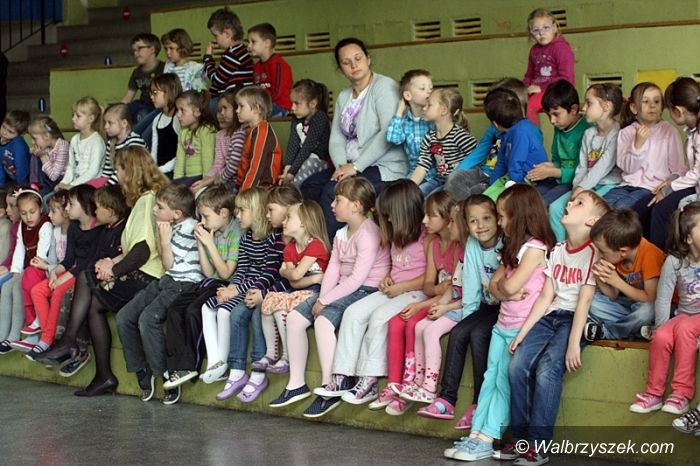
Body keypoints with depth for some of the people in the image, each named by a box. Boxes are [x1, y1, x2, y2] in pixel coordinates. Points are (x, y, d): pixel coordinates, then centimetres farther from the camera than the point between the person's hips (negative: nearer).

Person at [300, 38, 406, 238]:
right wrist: (341, 166, -12)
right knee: (308, 187, -9)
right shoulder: (343, 97, 17)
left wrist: (356, 166, -20)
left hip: (385, 168, -8)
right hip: (351, 167, 8)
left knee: (332, 190, -26)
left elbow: (390, 133, -19)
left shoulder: (384, 86, -7)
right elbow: (336, 139, 10)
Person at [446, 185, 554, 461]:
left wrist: (503, 286, 0)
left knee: (504, 381, -9)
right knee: (491, 378, 2)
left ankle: (486, 439, -8)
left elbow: (510, 285, -21)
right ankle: (478, 433, 0)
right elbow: (494, 285, 11)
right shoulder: (514, 247, 18)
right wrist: (509, 293, -9)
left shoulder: (536, 247, -12)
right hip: (503, 324, 9)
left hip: (522, 327, -9)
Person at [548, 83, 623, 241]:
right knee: (555, 207, -11)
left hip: (610, 186, -7)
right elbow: (582, 166, 9)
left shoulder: (618, 134, -11)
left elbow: (603, 167, -19)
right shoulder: (588, 134, 14)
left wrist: (581, 189, -23)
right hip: (587, 186, 7)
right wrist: (576, 188, -9)